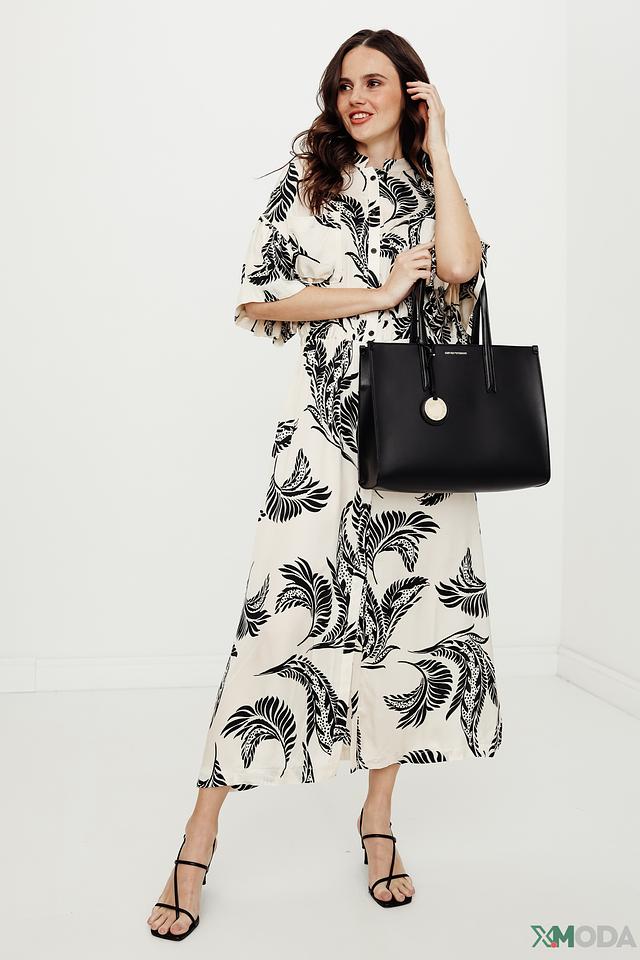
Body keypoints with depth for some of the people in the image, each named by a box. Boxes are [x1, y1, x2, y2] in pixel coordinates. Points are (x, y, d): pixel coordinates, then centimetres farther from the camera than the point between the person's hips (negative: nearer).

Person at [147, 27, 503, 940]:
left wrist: (436, 149, 0)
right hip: (327, 426, -2)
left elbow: (459, 267, -9)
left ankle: (378, 813, 22)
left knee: (415, 611, 5)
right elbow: (258, 297, -1)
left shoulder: (433, 190, 14)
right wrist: (379, 291, -6)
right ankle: (200, 841, 1)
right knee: (286, 609, -9)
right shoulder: (305, 181, 10)